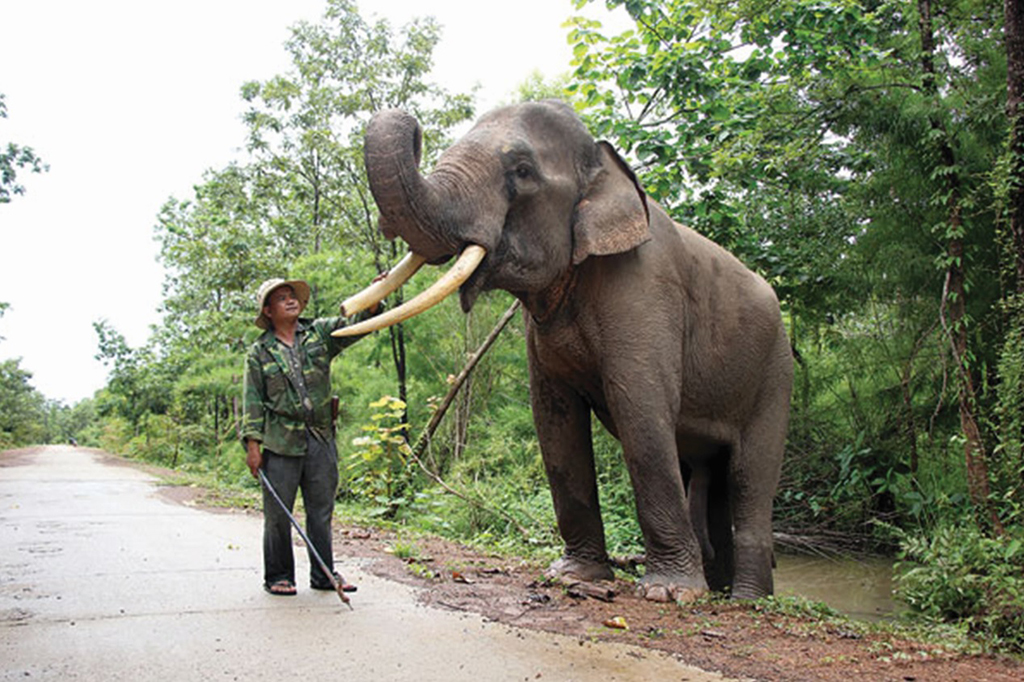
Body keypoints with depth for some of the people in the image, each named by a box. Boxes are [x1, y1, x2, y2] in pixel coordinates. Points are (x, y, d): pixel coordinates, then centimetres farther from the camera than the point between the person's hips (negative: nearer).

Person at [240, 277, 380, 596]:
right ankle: (278, 576, 15)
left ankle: (324, 574, 18)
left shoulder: (320, 333, 10)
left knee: (321, 510, 9)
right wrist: (252, 443, -4)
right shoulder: (260, 351, 5)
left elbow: (355, 323, -2)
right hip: (281, 442, -2)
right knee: (278, 513, 2)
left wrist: (374, 299, -22)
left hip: (321, 439, 3)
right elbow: (252, 399, 3)